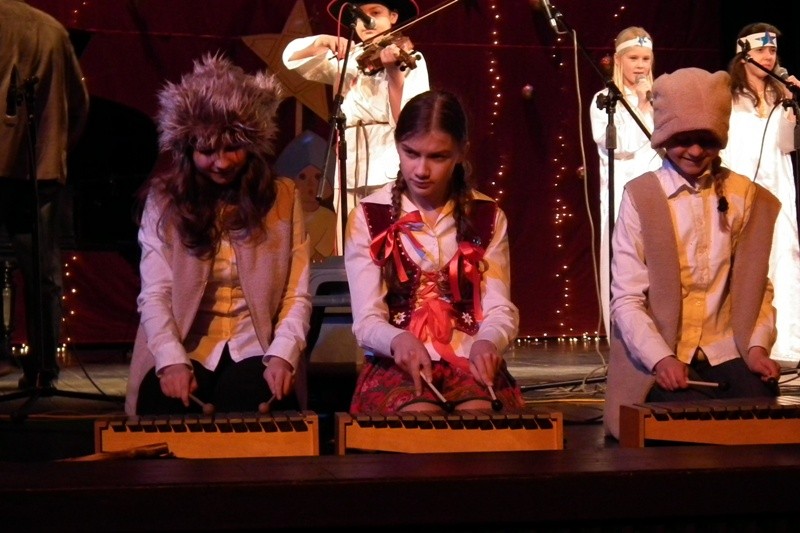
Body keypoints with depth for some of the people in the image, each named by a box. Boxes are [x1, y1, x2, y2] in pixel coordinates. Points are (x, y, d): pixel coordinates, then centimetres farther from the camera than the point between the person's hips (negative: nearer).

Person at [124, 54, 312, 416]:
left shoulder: (282, 198, 5)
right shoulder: (163, 200, 3)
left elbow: (297, 296, 1)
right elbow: (154, 295, -4)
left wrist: (282, 355, -17)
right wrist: (172, 361, -21)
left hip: (254, 353, 0)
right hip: (183, 352, 0)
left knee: (247, 413, -29)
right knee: (170, 416, -29)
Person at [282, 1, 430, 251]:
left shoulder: (410, 59, 3)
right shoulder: (345, 60, 16)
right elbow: (292, 57, 6)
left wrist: (393, 70, -24)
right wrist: (323, 41, -12)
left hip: (392, 169, -5)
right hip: (350, 168, 5)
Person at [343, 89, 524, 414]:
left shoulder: (487, 217, 6)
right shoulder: (368, 218, 0)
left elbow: (499, 310, -1)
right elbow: (366, 321, -6)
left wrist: (487, 342, -26)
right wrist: (398, 340, -30)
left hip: (471, 359, 2)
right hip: (397, 361, -1)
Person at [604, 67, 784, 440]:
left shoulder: (747, 198, 9)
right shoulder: (640, 197, -4)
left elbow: (757, 286, 11)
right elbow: (626, 300, -7)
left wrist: (757, 345, -6)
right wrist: (661, 358, -20)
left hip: (726, 354, 3)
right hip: (659, 360, -3)